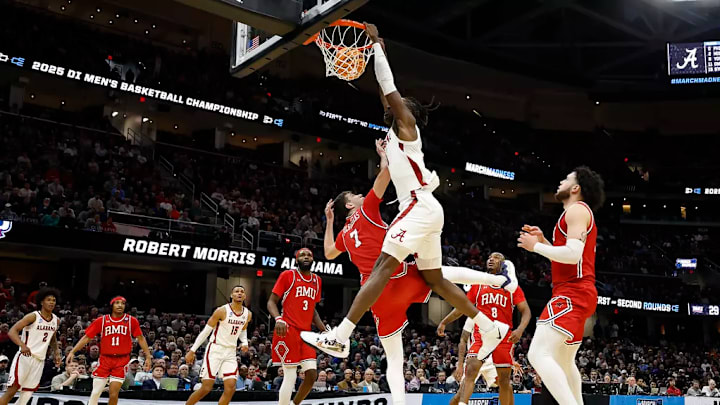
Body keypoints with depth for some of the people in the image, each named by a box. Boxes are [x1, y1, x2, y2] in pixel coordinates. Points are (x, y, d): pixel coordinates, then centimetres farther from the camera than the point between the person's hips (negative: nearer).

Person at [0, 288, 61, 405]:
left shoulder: (56, 320, 9)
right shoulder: (33, 316, -10)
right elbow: (12, 331, -18)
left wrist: (57, 354, 11)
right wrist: (22, 345, -35)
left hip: (39, 360, 6)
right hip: (25, 356, -6)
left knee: (27, 394, 4)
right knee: (12, 390, -10)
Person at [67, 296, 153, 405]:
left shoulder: (131, 321, 0)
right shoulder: (101, 321, 1)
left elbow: (140, 339, 3)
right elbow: (87, 337, 3)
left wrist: (148, 356, -3)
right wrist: (72, 352, -5)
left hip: (121, 361, -1)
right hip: (104, 359, 1)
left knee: (113, 394, -7)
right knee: (95, 393, 1)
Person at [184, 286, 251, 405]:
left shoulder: (248, 314, 3)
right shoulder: (222, 311, -13)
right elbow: (206, 331, -7)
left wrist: (244, 342, 1)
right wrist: (192, 350, -7)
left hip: (231, 352, 5)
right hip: (215, 350, -5)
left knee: (230, 388, -8)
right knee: (206, 388, -7)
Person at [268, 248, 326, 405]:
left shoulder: (317, 280, 16)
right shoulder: (288, 275, -1)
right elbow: (271, 301, -3)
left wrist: (325, 330, 14)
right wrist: (278, 319, -22)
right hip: (288, 330, -6)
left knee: (312, 375, 1)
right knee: (290, 376, -8)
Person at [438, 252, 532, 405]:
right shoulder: (479, 285, 12)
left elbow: (526, 311, 0)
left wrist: (520, 329, -18)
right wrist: (444, 322, 11)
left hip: (504, 338, -1)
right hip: (481, 336, 1)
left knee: (504, 380, 2)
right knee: (470, 372, -18)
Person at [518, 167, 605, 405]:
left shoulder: (577, 209, -8)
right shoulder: (580, 213, 24)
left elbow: (573, 255, -22)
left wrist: (535, 246, -11)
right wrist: (543, 240, 18)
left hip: (572, 293, -11)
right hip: (576, 293, 11)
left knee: (538, 354, -24)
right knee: (564, 361, 22)